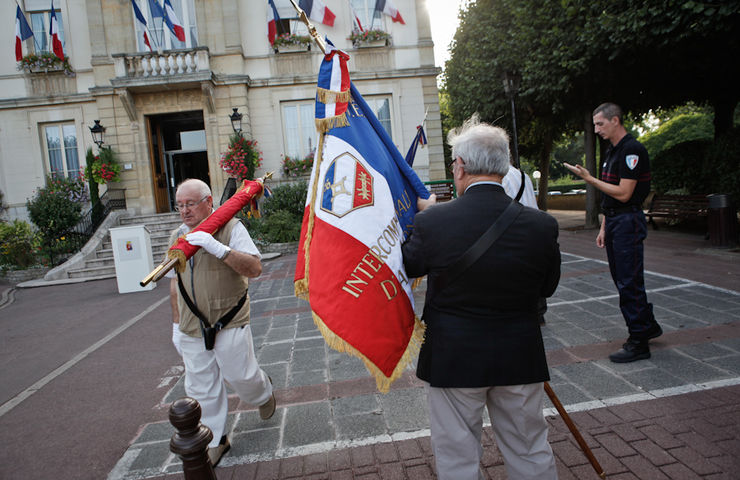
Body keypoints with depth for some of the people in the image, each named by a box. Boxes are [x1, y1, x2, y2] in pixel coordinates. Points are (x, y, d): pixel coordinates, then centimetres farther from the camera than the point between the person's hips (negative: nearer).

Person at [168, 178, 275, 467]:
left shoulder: (231, 228, -9)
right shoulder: (177, 237, 9)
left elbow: (254, 269, -20)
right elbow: (175, 283, 17)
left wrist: (218, 248, -30)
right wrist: (176, 324, 18)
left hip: (229, 324, -4)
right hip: (191, 329, 5)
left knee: (241, 376, 6)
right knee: (200, 388, 9)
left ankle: (263, 392, 40)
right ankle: (214, 440, 27)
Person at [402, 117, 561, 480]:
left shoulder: (432, 221, -20)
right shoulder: (541, 225, -12)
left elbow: (408, 266, 0)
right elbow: (548, 287, 3)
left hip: (452, 359, -2)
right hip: (520, 359, 3)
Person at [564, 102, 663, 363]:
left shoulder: (632, 150, -15)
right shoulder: (612, 151, 16)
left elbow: (623, 194, -20)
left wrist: (589, 178, -16)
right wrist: (604, 228, 16)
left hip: (628, 222, -10)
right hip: (613, 222, 10)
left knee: (629, 283, -5)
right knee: (622, 280, 16)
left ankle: (638, 343, 4)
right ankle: (648, 325, 31)